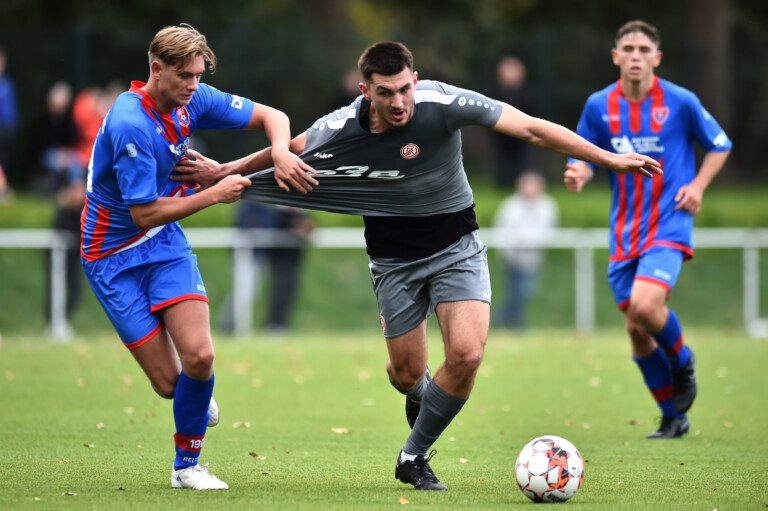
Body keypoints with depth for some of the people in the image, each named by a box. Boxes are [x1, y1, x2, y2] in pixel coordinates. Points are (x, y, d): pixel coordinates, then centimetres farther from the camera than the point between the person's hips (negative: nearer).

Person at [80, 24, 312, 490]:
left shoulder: (193, 100, -6)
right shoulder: (131, 125, -26)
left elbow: (271, 116, 1)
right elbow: (145, 214, -25)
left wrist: (281, 150, -21)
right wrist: (214, 194, -24)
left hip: (167, 245, 5)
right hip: (115, 257, -5)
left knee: (199, 356, -15)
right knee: (169, 381, -8)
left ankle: (187, 466, 5)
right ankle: (196, 395, 30)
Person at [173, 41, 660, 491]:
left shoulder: (443, 103, -26)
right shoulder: (340, 128, -18)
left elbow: (532, 128, -24)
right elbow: (288, 149, 5)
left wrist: (610, 158, -25)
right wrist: (225, 173, 9)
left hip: (455, 245, -1)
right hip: (394, 257, 2)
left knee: (467, 354, -20)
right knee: (407, 373, 5)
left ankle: (414, 457, 2)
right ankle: (420, 396, 47)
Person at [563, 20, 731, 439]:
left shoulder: (681, 102, -6)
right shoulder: (598, 106, 1)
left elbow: (719, 146, 7)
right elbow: (585, 157, 9)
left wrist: (698, 185, -8)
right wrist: (578, 175, -15)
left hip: (669, 224, -4)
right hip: (625, 229, 4)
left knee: (645, 305, -26)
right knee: (637, 330, 3)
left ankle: (682, 362, 7)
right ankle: (673, 417, 20)